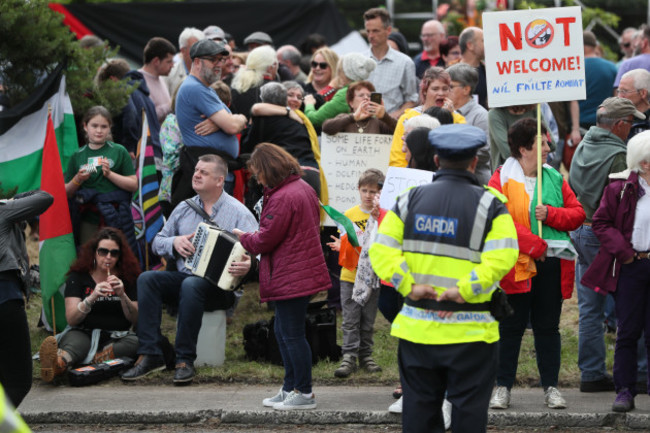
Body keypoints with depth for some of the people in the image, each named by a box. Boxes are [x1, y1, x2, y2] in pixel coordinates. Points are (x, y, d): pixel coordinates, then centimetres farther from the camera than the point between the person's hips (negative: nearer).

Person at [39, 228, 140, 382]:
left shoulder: (127, 278, 8)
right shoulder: (78, 277, 5)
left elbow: (135, 319, 2)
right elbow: (71, 319, -6)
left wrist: (122, 295, -16)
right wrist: (92, 298, -23)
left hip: (117, 337, 1)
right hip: (83, 333, -1)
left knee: (135, 342, -33)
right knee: (75, 341, -37)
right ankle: (57, 364, -75)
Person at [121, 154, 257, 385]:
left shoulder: (238, 212, -1)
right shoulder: (184, 209, 16)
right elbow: (157, 242, 19)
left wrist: (248, 265, -34)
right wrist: (174, 242, -4)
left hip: (220, 286, -5)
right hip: (182, 277, 5)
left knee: (191, 285, -38)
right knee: (147, 278, -22)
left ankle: (185, 361, -32)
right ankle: (149, 355, -27)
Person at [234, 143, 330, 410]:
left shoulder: (282, 198, -20)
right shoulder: (303, 189, 12)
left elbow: (265, 240, -16)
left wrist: (243, 237, 6)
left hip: (290, 276, -10)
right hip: (302, 273, 10)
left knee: (292, 334, -4)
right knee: (282, 331, 17)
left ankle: (303, 393, 2)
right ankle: (290, 388, 23)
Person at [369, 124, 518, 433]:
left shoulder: (410, 199, 5)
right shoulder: (489, 204, -4)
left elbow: (381, 250, -4)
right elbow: (501, 258, -19)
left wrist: (408, 286, -8)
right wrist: (464, 290, -17)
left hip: (417, 328, 3)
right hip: (469, 333, -3)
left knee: (419, 405, 11)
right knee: (468, 407, 4)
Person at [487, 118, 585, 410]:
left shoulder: (555, 179, 10)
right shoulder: (502, 179, -4)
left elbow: (577, 214, 9)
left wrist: (550, 214, -9)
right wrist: (533, 244, -19)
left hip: (552, 264, 4)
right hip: (516, 265, -4)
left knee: (548, 326, 9)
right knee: (510, 327, 3)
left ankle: (551, 387, 16)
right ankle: (503, 387, 10)